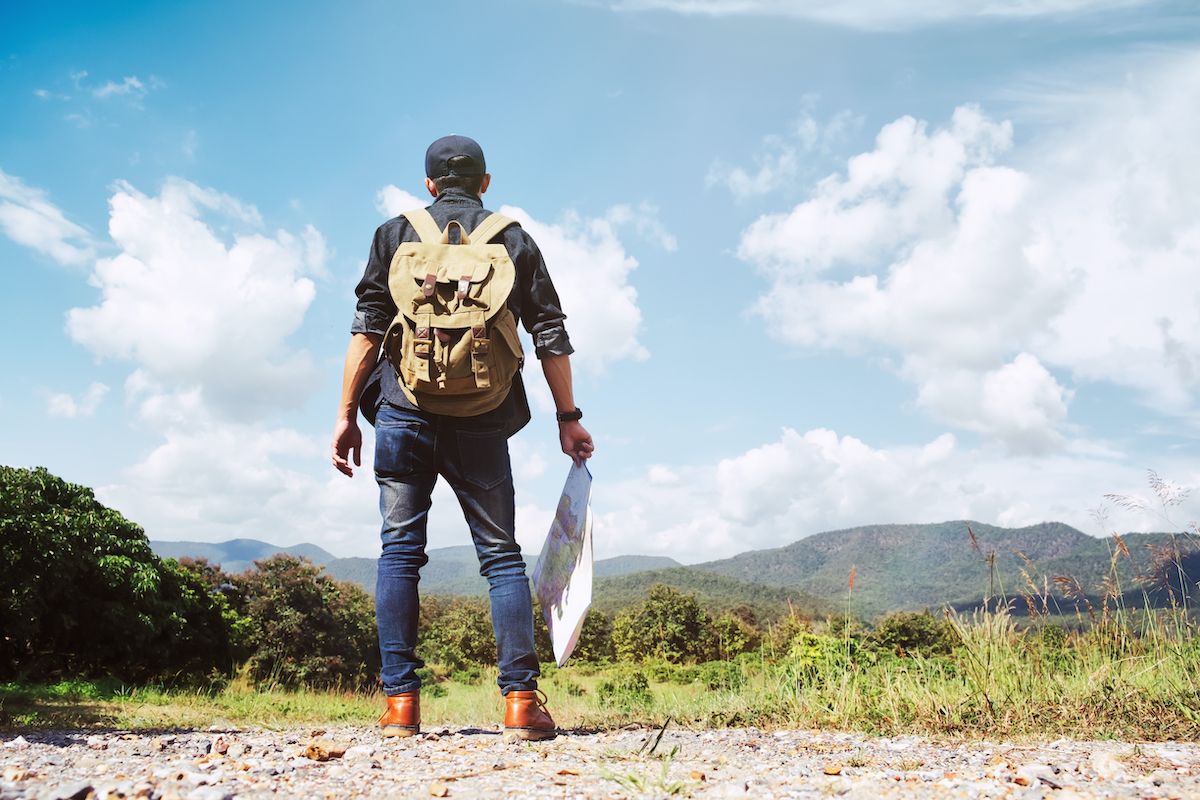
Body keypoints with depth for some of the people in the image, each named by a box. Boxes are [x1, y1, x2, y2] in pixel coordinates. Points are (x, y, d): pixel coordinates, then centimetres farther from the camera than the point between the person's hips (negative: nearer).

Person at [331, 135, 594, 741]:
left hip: (404, 410, 0)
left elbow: (367, 327, 3)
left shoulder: (396, 233, 13)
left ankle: (400, 702, 2)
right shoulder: (514, 240, 14)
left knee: (399, 551, 4)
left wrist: (347, 413, 4)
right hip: (482, 422, 0)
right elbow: (550, 334, 9)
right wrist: (568, 417, 12)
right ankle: (521, 700, -1)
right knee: (502, 554, 5)